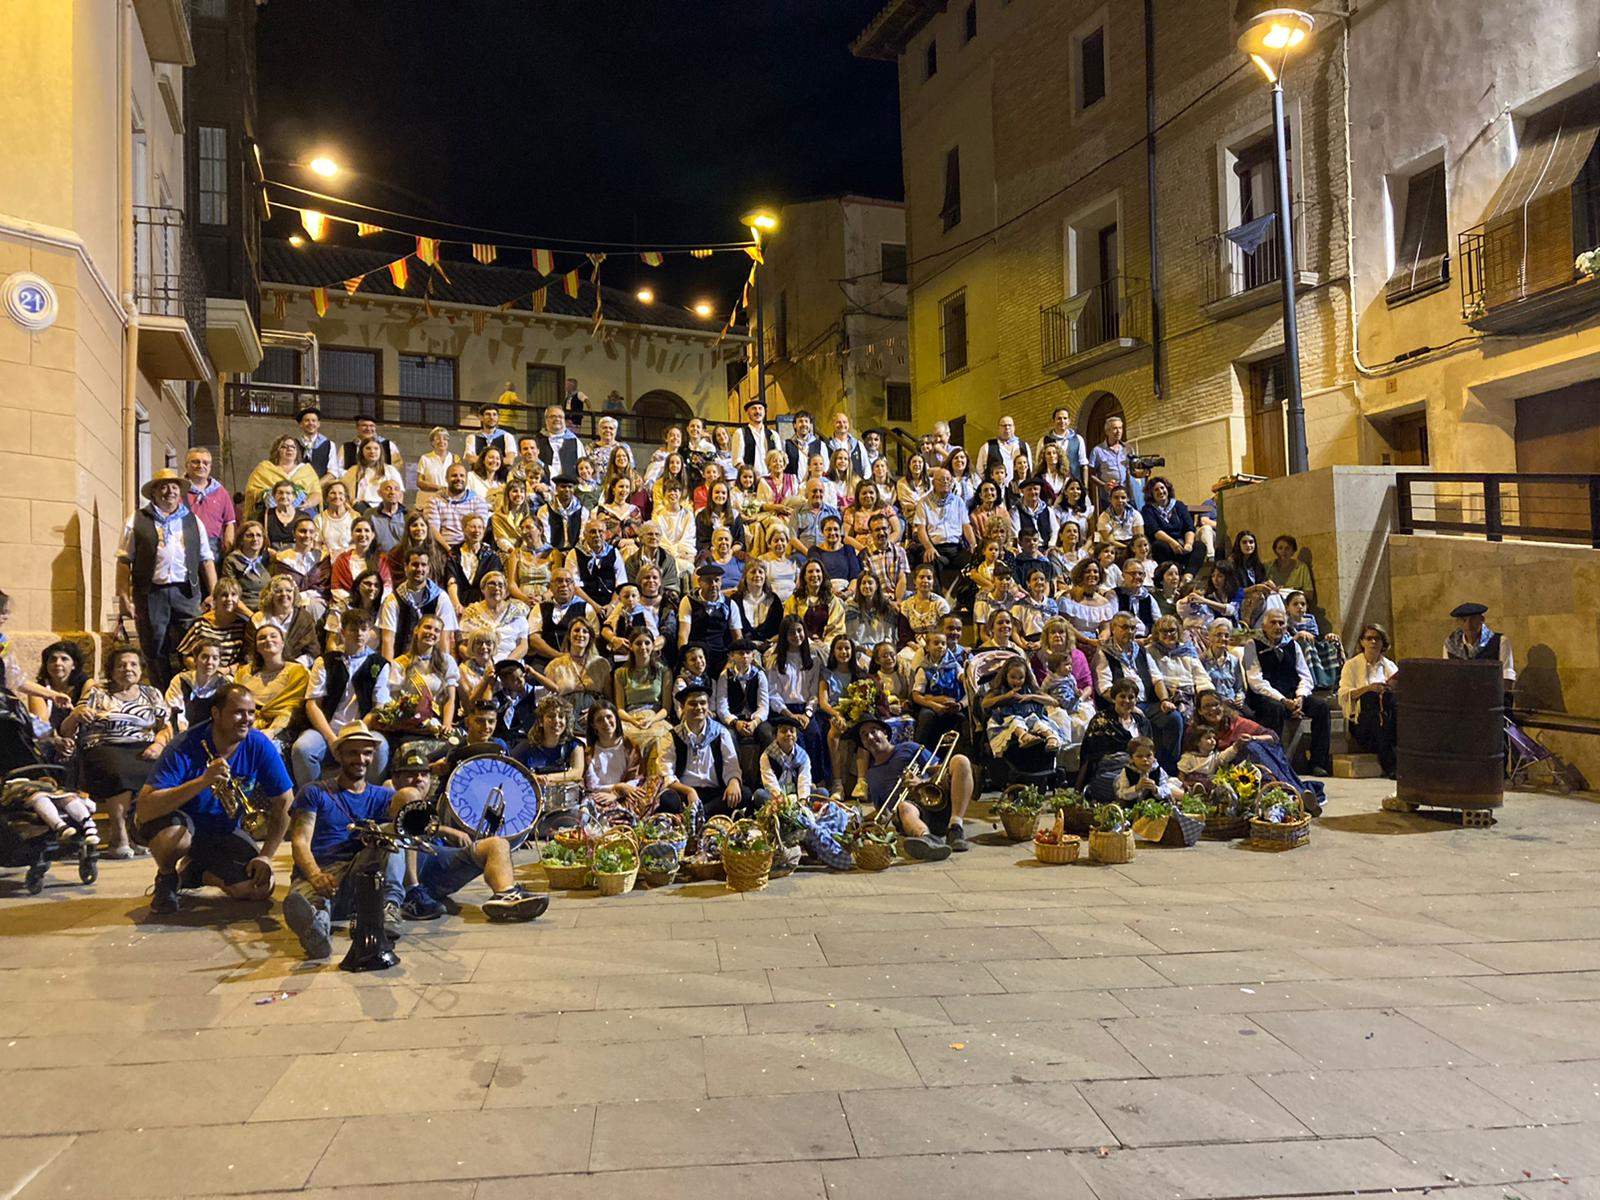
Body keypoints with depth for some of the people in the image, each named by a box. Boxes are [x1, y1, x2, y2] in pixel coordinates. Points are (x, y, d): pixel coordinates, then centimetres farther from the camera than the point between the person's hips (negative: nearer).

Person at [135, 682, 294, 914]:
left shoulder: (260, 746, -16)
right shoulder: (185, 748, -26)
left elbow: (284, 804, -5)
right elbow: (144, 808, -36)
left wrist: (265, 856, -10)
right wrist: (201, 782, -46)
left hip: (225, 832, 4)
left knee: (261, 889, -15)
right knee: (173, 837, -39)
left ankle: (192, 871, 15)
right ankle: (166, 878, -1)